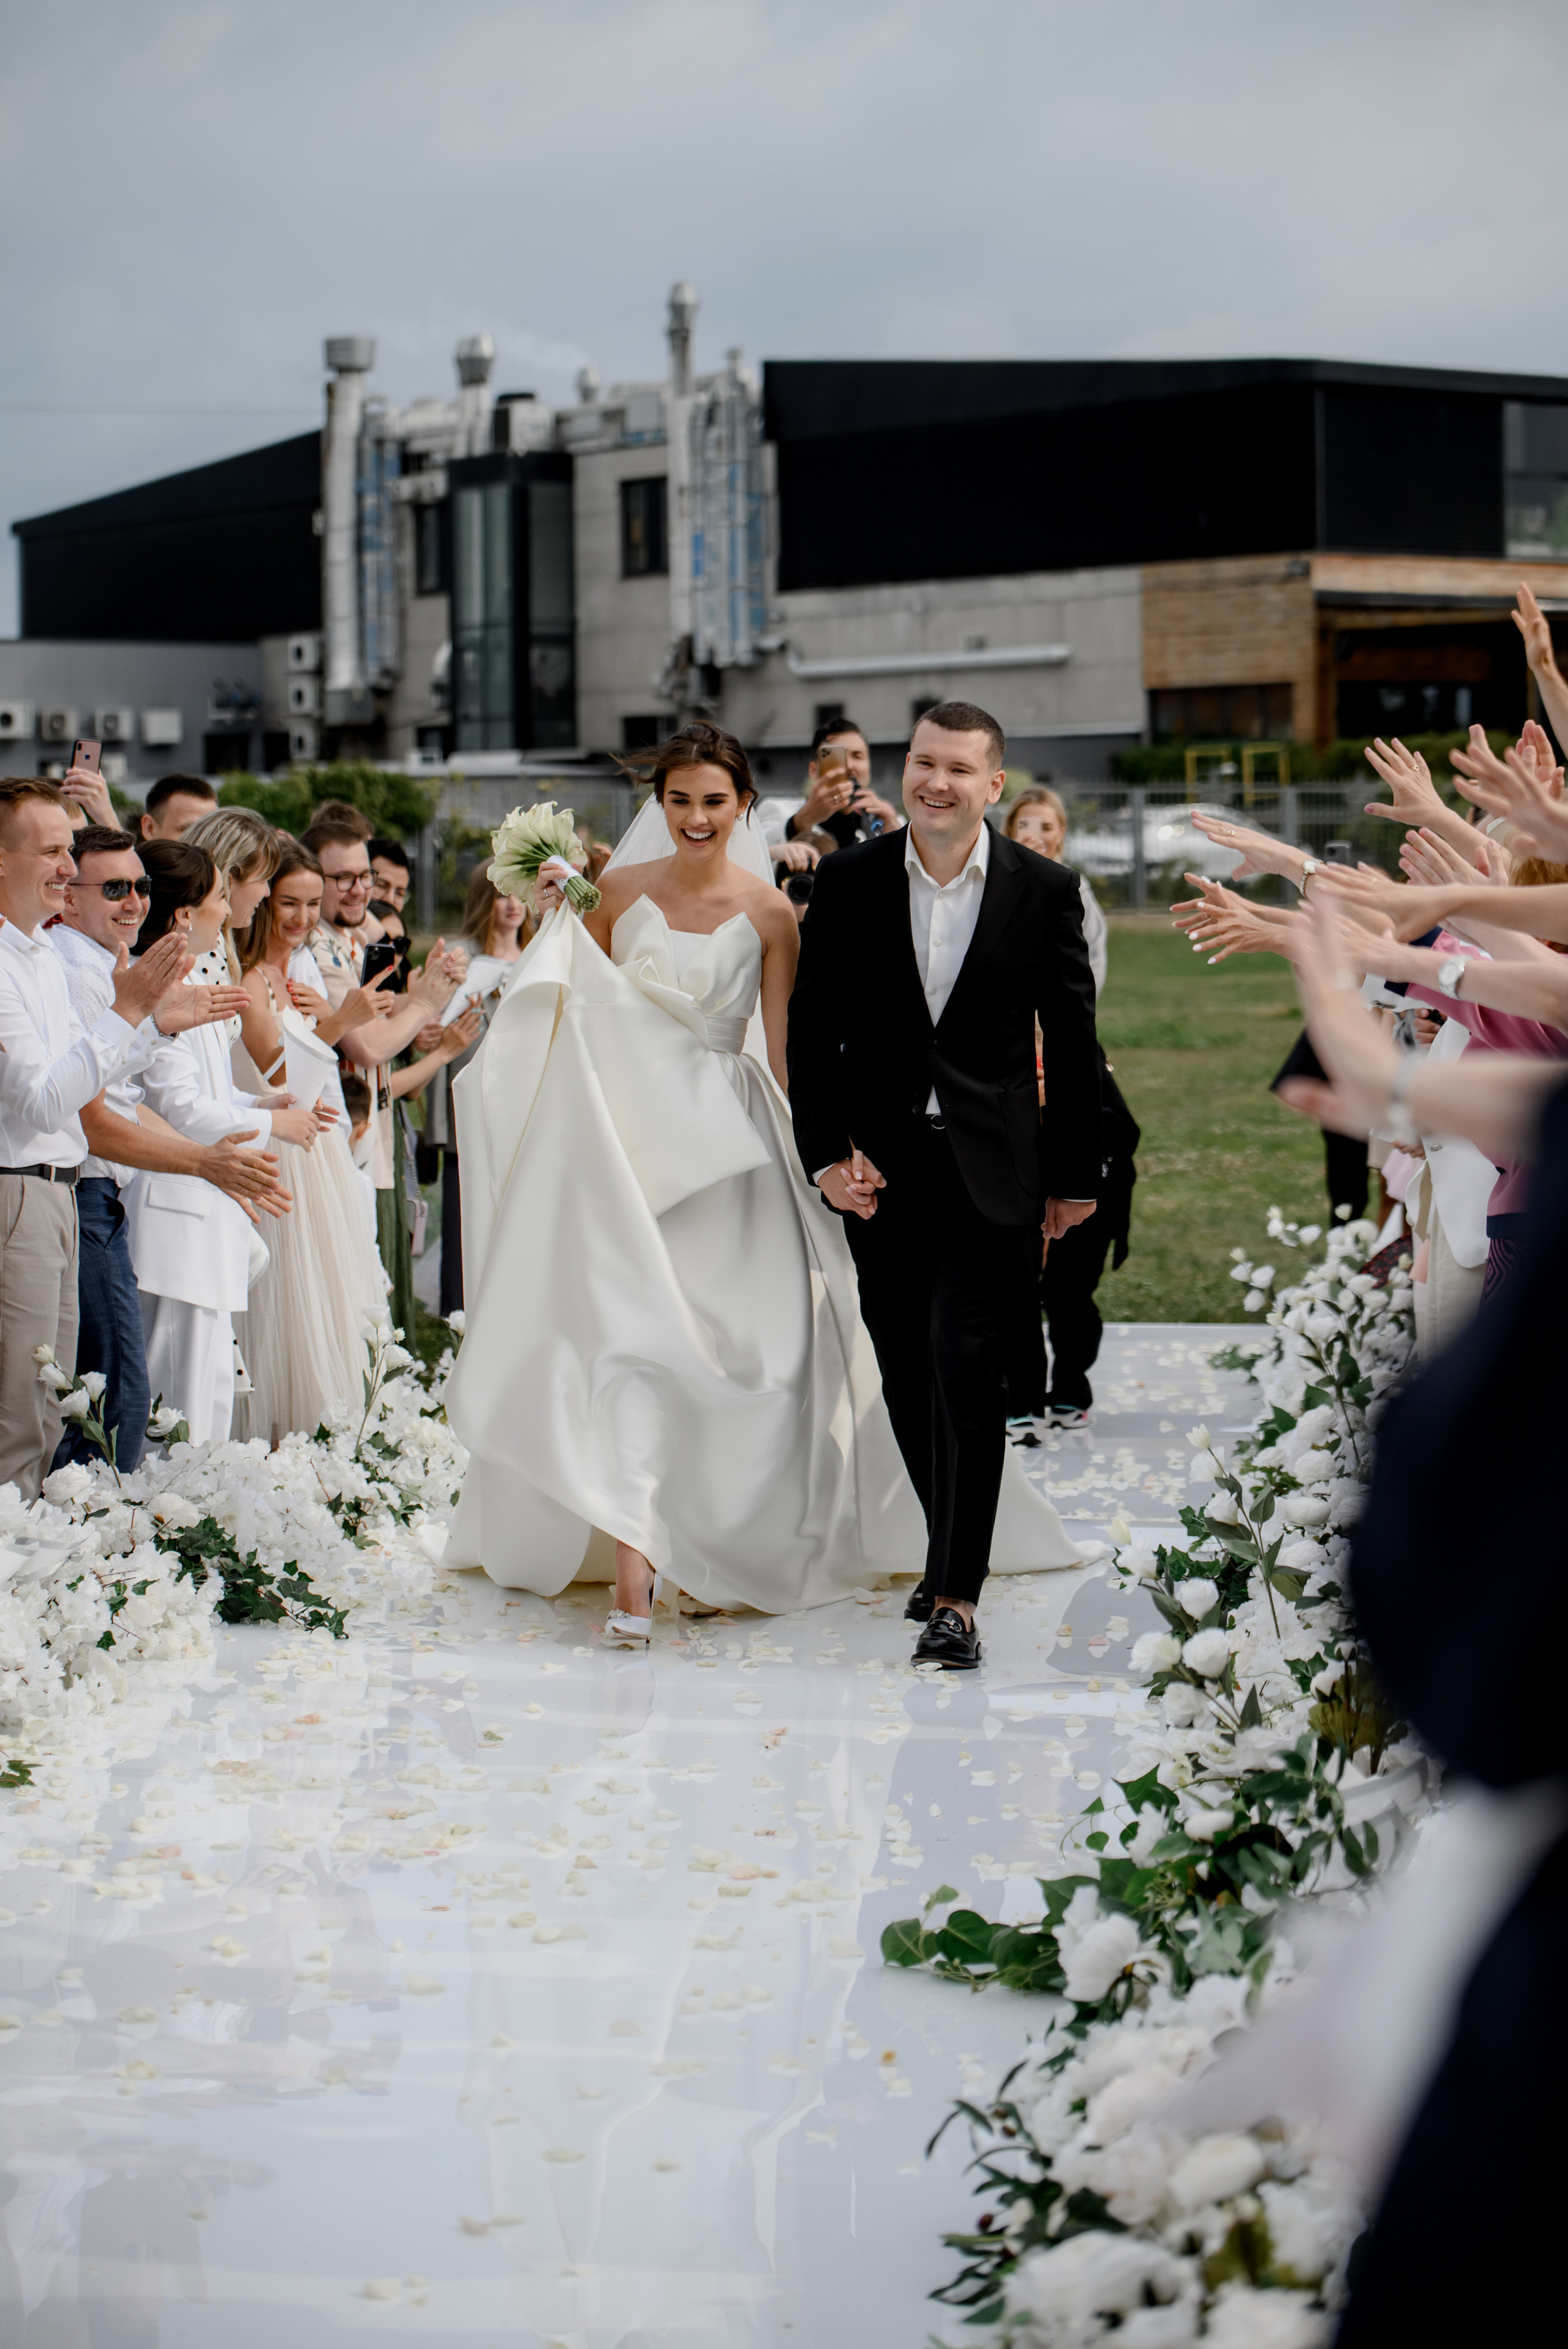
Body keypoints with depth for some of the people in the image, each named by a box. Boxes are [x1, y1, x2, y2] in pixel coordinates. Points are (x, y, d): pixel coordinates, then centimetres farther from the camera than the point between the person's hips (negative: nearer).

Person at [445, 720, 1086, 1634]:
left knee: (738, 1345, -1)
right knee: (627, 1329, -11)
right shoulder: (621, 889, 4)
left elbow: (784, 1049, 0)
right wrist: (557, 923, 2)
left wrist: (817, 1150, -7)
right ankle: (633, 1566, -15)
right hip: (630, 1131, 1)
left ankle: (735, 1548, 20)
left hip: (728, 1145, 0)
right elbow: (582, 1007, 14)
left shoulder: (768, 913, -1)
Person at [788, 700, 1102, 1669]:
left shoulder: (1045, 891, -1)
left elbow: (1073, 1043, 4)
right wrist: (828, 1152, -4)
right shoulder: (849, 881, 1)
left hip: (990, 1173, -3)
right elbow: (813, 1030, 4)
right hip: (880, 1169, 3)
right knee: (910, 1381, 10)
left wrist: (1075, 1178, 5)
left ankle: (956, 1599, -9)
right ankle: (955, 1556, 29)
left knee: (965, 1372, -11)